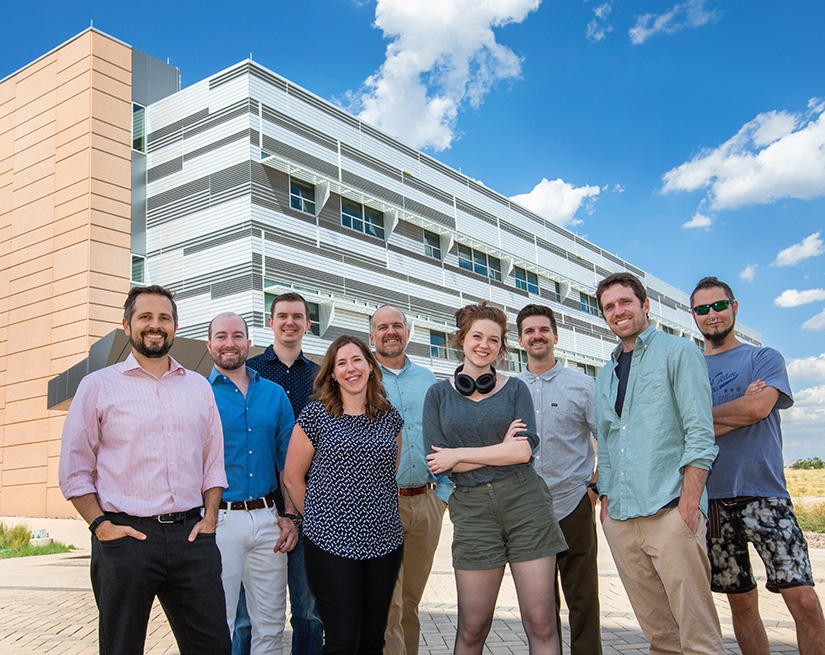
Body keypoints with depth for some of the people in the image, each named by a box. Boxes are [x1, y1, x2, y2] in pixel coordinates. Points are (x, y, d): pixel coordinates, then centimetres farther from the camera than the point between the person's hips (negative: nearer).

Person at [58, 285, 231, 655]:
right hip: (125, 537, -2)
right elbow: (74, 471, 2)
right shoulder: (98, 385, 3)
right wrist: (101, 525, -8)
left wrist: (209, 519, 4)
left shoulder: (199, 387, 13)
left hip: (190, 536, 3)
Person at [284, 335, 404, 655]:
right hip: (331, 544, -4)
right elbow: (292, 478, 2)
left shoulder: (390, 417, 10)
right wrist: (318, 520, 4)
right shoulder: (316, 415, -3)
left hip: (384, 542, 4)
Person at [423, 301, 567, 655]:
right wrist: (501, 449, -6)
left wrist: (460, 454, -7)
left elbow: (524, 450, -7)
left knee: (540, 623, 1)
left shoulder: (515, 388, 7)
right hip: (471, 509, 0)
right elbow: (436, 461, -2)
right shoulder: (439, 394, 8)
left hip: (525, 501, 0)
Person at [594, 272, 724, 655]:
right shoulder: (606, 375, 21)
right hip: (620, 518, 6)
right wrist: (606, 499, 12)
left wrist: (690, 500, -14)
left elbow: (700, 432, -6)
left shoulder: (678, 353, 3)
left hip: (669, 510, -6)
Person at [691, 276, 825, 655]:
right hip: (712, 500, 2)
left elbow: (757, 408, -13)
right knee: (741, 601, 9)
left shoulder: (764, 359, 6)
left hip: (764, 495, -2)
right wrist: (738, 410, -9)